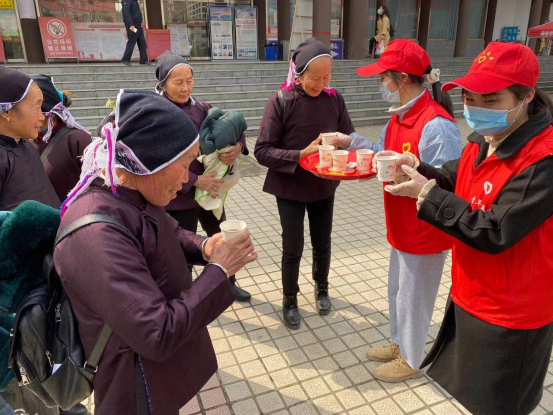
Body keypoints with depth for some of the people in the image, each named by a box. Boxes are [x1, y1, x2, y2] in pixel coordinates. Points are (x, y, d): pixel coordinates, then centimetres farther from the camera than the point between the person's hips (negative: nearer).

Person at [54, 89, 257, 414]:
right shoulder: (96, 234, -35)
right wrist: (219, 270, -24)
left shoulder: (132, 194, -8)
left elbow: (170, 232, 11)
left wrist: (203, 247, -10)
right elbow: (158, 335, -33)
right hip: (141, 387, -7)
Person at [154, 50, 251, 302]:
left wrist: (238, 146, -20)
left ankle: (228, 283, 46)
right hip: (177, 197, -5)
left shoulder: (200, 107, -1)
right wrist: (195, 181, -23)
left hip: (210, 189, 5)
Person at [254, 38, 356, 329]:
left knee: (322, 244, 18)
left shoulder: (334, 98, -6)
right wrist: (301, 154, -29)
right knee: (293, 249, 7)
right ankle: (289, 300, 32)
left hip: (324, 186, 3)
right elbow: (262, 151, -18)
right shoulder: (281, 100, -16)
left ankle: (321, 288, 45)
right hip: (290, 188, -3)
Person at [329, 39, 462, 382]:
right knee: (397, 290, 24)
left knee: (413, 298, 11)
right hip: (403, 226, 9)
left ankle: (412, 361, 36)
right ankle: (399, 344, 48)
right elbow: (387, 154, 12)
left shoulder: (436, 125, -26)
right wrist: (351, 142, 4)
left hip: (426, 232, -9)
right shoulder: (400, 115, 2)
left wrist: (408, 173, -33)